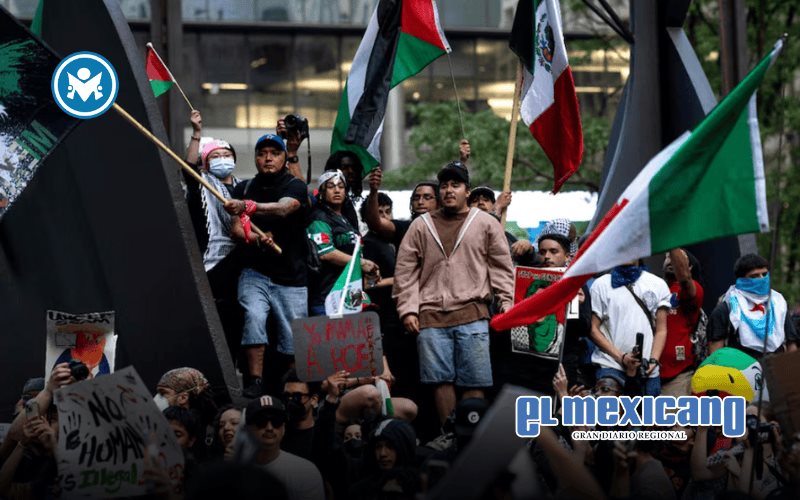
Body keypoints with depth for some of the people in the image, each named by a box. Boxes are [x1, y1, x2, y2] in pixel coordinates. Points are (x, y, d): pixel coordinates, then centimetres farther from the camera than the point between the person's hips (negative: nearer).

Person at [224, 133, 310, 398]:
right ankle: (254, 383, -23)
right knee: (254, 316, -24)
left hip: (291, 276, -2)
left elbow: (283, 208, -27)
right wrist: (256, 238, -20)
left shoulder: (295, 187, -5)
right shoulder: (244, 188, 9)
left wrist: (247, 207, -45)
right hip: (255, 271, 2)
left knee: (293, 340, 0)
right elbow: (235, 228, 3)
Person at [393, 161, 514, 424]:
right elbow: (405, 272, 10)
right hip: (431, 316, 2)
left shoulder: (487, 224, 9)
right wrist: (408, 309, 1)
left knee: (474, 381, -3)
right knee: (441, 380, 0)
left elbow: (501, 268, 8)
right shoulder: (421, 226, 12)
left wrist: (506, 305, -1)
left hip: (472, 315, -1)